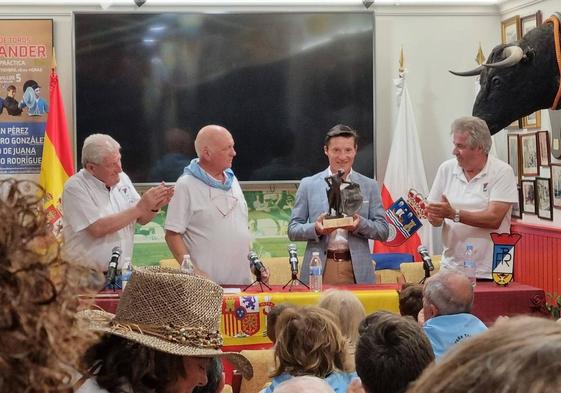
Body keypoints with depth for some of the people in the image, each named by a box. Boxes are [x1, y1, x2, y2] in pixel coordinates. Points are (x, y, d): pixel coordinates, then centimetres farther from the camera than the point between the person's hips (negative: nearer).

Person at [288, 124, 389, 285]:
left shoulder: (369, 186, 10)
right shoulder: (308, 185, 8)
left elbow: (383, 231, 8)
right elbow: (293, 231, 6)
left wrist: (360, 224, -12)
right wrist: (316, 229, -13)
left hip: (357, 271, 1)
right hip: (319, 270, -1)